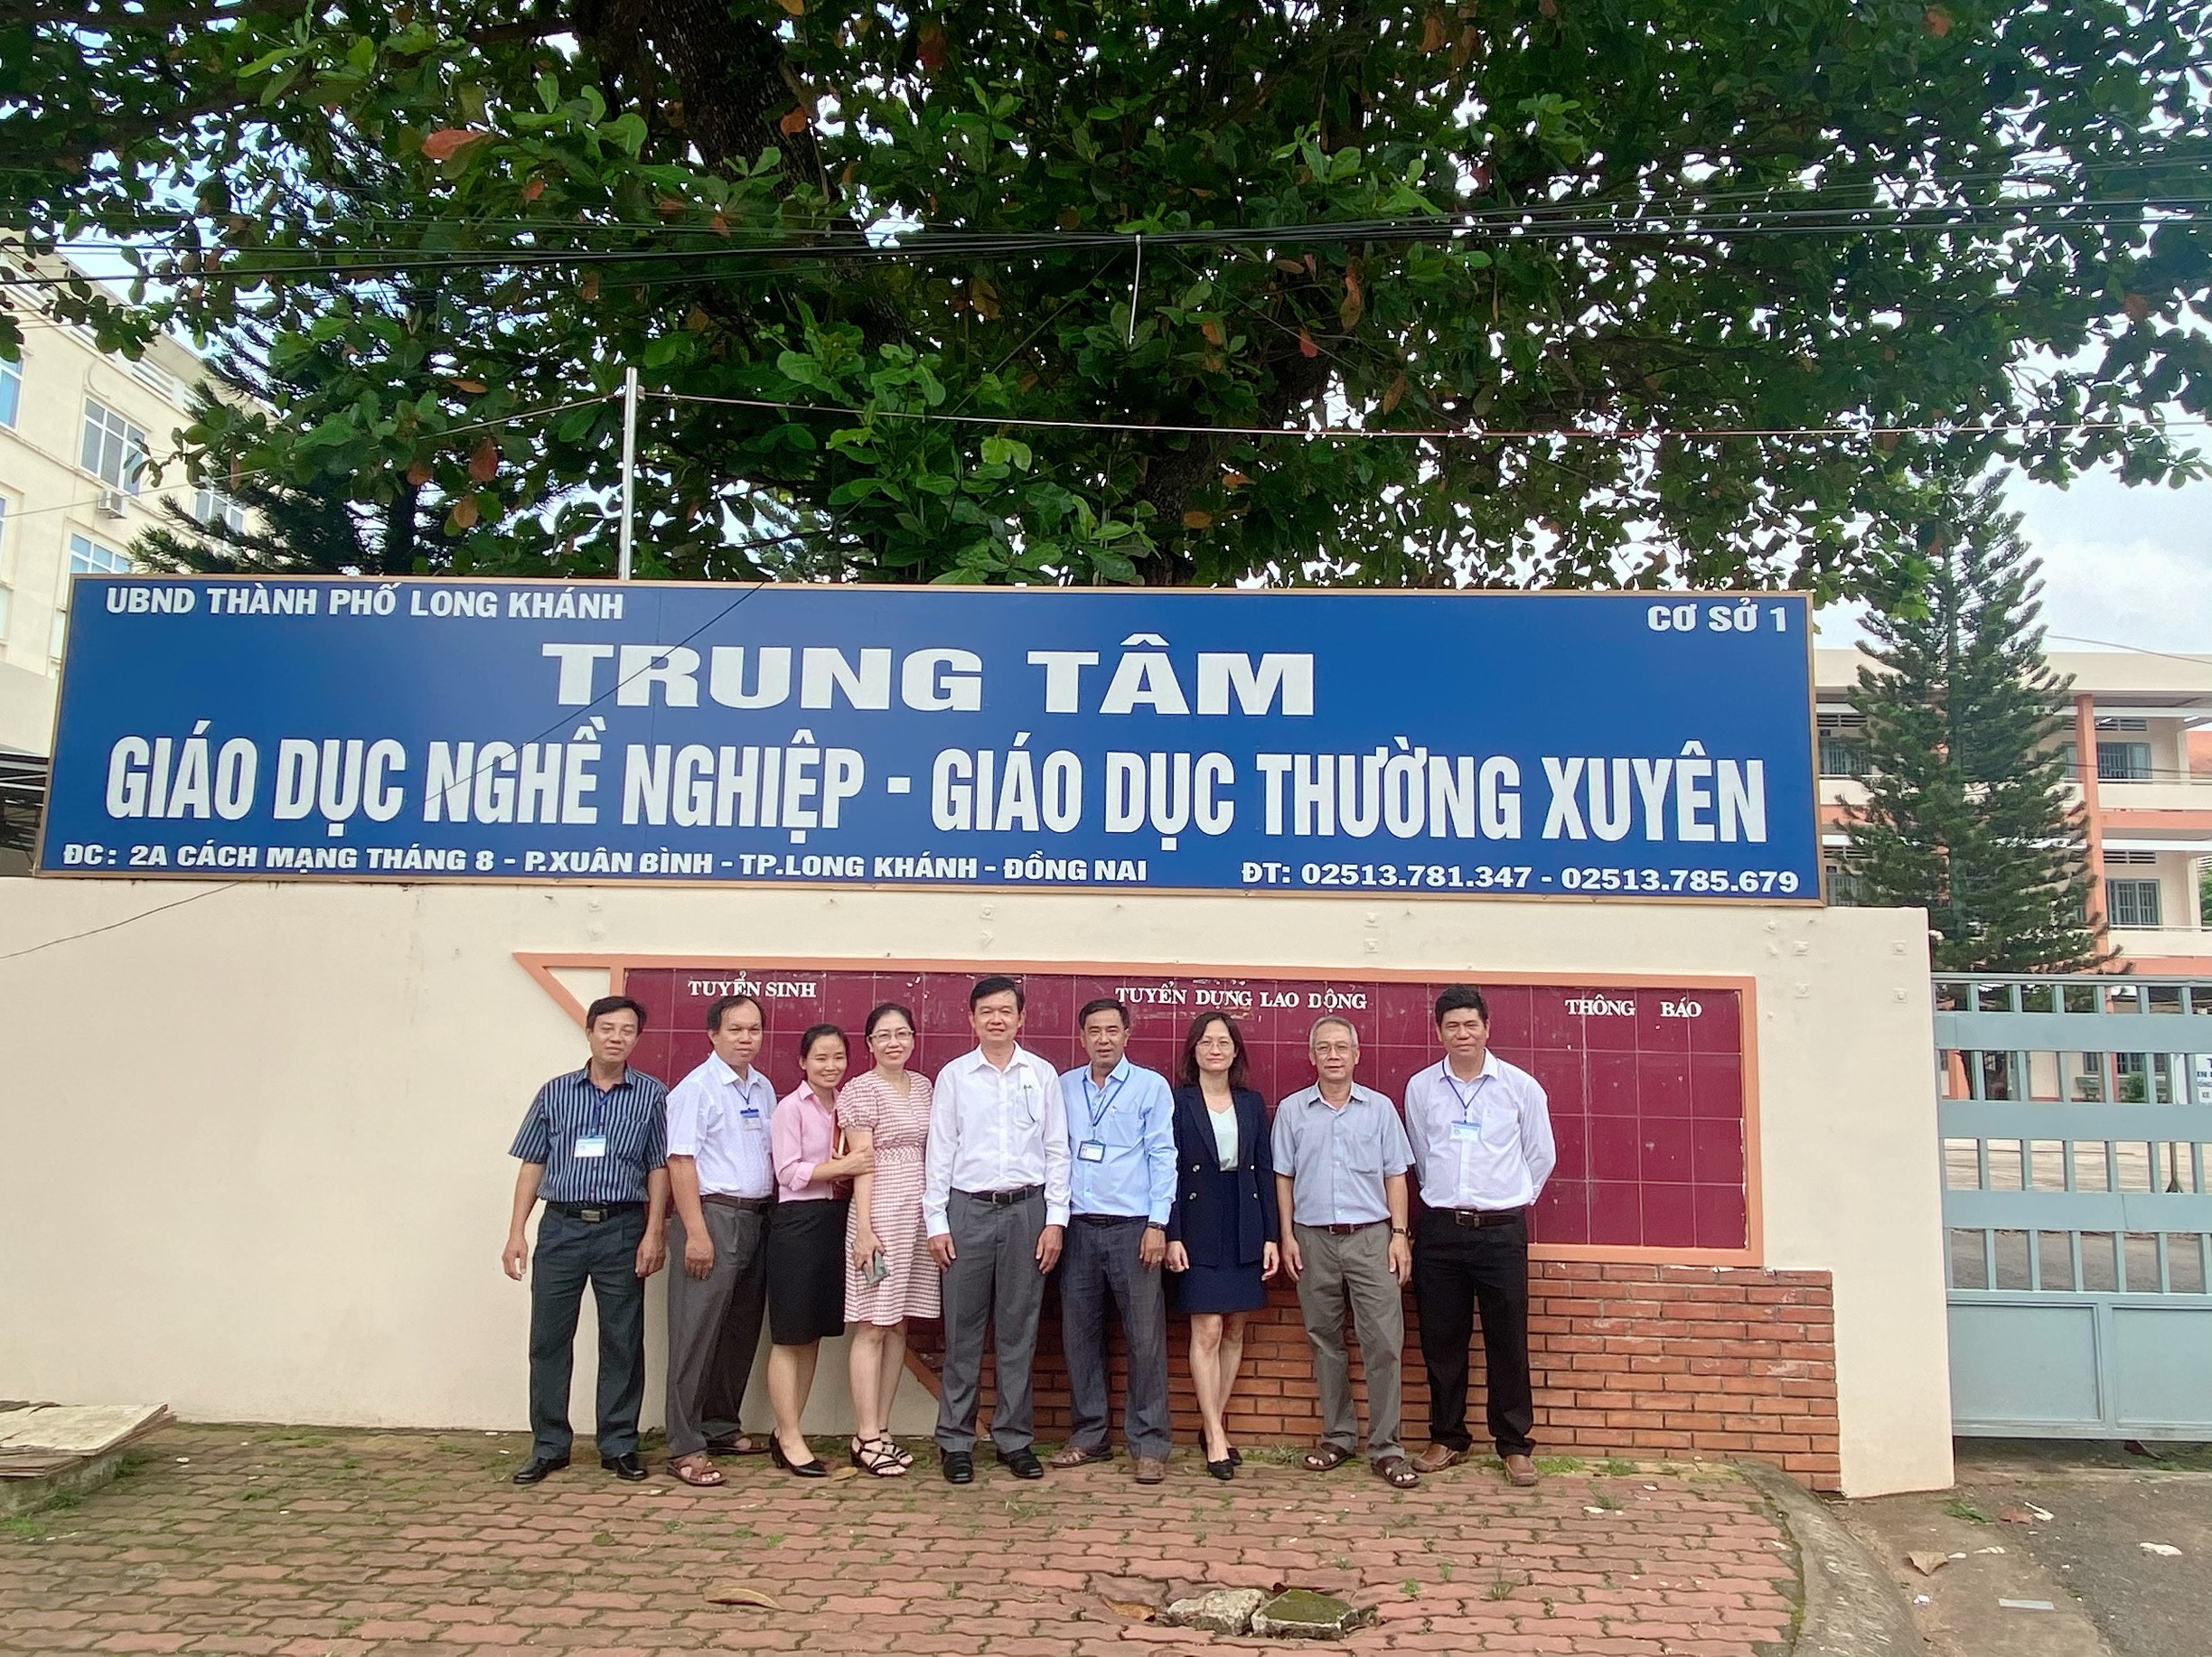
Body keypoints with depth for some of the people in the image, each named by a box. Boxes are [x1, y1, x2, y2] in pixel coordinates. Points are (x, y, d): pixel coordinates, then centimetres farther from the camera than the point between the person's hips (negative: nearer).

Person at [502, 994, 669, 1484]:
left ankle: (619, 1445, 17)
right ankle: (548, 1445, 19)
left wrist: (653, 1233, -5)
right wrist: (516, 1232, 3)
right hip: (561, 1227, 1)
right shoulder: (555, 1092, 7)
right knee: (548, 1339, 6)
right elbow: (532, 1164, 9)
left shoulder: (651, 1094, 3)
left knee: (622, 1342, 5)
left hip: (622, 1229, -1)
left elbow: (658, 1168, 2)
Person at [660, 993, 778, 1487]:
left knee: (742, 1332, 14)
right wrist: (695, 1232, -19)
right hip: (712, 1214, -8)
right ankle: (685, 1447, 2)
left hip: (756, 1219, 8)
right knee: (697, 1334, -4)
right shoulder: (696, 1088, -9)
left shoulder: (763, 1089, 13)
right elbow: (680, 1160, -14)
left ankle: (720, 1426, 27)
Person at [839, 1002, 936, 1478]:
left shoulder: (922, 1085, 13)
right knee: (872, 1326, -2)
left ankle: (880, 1430, 18)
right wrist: (863, 1227, -14)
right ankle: (866, 1437, 5)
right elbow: (862, 1163, -10)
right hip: (881, 1211, -6)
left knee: (898, 1324, 10)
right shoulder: (860, 1090, -6)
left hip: (920, 1213, 7)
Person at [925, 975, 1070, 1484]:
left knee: (1018, 1331, 7)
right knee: (962, 1331, 3)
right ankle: (956, 1442, 14)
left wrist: (1055, 1219, 0)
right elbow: (940, 1152, 3)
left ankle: (1014, 1439, 18)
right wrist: (936, 1223, -1)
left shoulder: (1042, 1075, 5)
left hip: (1027, 1209, 1)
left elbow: (1057, 1151, 5)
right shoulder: (953, 1076, 4)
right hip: (968, 1211, 0)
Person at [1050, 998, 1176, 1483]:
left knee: (1145, 1338, -2)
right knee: (1079, 1335, 8)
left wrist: (1157, 1224, -9)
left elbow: (1162, 1156, -2)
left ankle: (1148, 1444, 8)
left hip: (1133, 1227, -3)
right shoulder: (1064, 1088, 10)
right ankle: (1088, 1436, 21)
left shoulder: (1151, 1086, 1)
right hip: (1078, 1226, 3)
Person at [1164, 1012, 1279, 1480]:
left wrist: (1270, 1236, 3)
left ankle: (1213, 1422, 21)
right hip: (1199, 1226, -4)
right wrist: (1172, 1235, -10)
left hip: (1244, 1226, 4)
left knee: (1234, 1331, 8)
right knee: (1207, 1331, -5)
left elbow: (1265, 1171, 8)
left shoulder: (1252, 1103, 8)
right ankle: (1216, 1437, 2)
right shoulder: (1177, 1102, -2)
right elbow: (1168, 1172, -4)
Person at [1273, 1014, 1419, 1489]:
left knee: (1383, 1342, -5)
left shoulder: (1380, 1108, 5)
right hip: (1314, 1238, 1)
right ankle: (1337, 1436, 21)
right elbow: (1283, 1177, 7)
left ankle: (1384, 1446, 3)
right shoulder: (1292, 1110, 5)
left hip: (1370, 1236, -1)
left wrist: (1399, 1234, -1)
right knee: (1325, 1342, 9)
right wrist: (1287, 1236, 1)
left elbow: (1395, 1176, 6)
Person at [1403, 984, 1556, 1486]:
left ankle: (1515, 1444, 16)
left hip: (1501, 1231, -1)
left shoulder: (1520, 1086, -2)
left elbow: (1541, 1156, 9)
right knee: (1441, 1340, 7)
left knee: (1508, 1341, 3)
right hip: (1439, 1229, 2)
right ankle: (1448, 1438, 21)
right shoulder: (1420, 1088, 2)